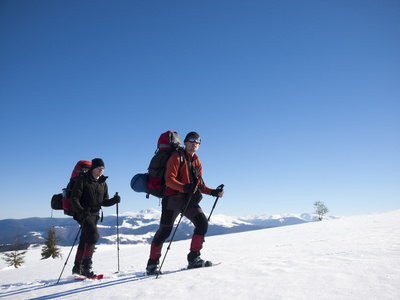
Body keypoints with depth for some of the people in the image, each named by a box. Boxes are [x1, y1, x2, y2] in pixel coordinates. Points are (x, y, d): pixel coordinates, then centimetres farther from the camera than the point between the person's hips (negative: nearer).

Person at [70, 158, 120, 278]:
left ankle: (77, 268, 24)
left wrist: (114, 201, -9)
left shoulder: (103, 183, 11)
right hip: (83, 213, -6)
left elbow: (104, 202, 12)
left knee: (84, 240, 12)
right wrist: (80, 211, -25)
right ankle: (86, 265, -11)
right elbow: (74, 198, -11)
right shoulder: (82, 180, -6)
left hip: (94, 214, 6)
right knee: (93, 236, -20)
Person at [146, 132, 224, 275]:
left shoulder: (197, 162, 18)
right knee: (165, 230, -3)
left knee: (202, 223, -8)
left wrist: (214, 192, 5)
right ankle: (152, 264, 11)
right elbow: (169, 180, -16)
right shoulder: (176, 157, -4)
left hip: (190, 200, 6)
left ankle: (193, 259, 2)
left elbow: (200, 185, 19)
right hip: (174, 198, -6)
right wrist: (184, 187, -32)